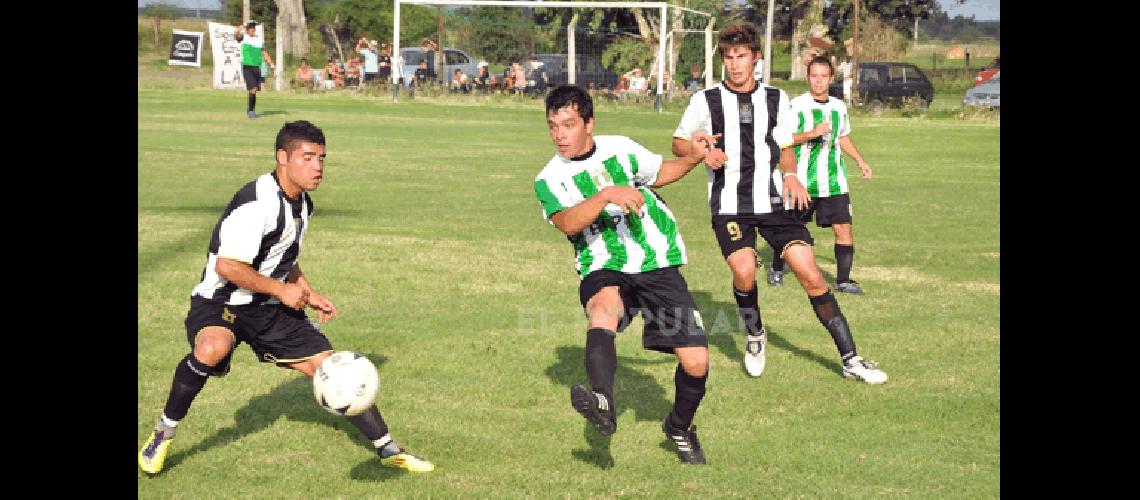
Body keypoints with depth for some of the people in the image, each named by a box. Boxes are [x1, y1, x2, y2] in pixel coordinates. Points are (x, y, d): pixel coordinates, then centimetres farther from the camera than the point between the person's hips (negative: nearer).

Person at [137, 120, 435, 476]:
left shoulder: (302, 204, 5)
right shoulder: (258, 202, -24)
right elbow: (227, 266, -29)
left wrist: (310, 295, 10)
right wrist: (282, 290, -18)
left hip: (271, 309, 8)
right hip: (220, 302, -7)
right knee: (212, 349, -39)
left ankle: (388, 450, 15)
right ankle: (163, 434, -17)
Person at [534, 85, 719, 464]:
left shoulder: (620, 148, 7)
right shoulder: (549, 179, -2)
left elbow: (658, 173, 25)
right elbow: (567, 222, -21)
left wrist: (693, 157, 8)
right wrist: (606, 194, -35)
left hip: (658, 264, 2)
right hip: (604, 270, -2)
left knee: (696, 362, -4)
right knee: (603, 310, -39)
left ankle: (680, 428, 26)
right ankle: (603, 402, -61)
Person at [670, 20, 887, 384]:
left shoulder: (776, 99, 8)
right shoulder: (706, 101, 1)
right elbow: (679, 142, 10)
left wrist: (791, 175, -4)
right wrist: (703, 153, -12)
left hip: (773, 199, 2)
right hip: (729, 203, -2)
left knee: (809, 272, -7)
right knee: (744, 271, -23)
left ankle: (850, 358, -1)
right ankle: (754, 335, 10)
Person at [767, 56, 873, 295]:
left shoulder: (839, 107, 10)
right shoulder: (797, 105, -7)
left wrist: (860, 160, 17)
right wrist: (812, 134, -22)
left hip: (834, 183, 4)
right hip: (802, 182, -4)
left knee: (844, 228, -6)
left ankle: (843, 280, 1)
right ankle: (776, 269, 32)